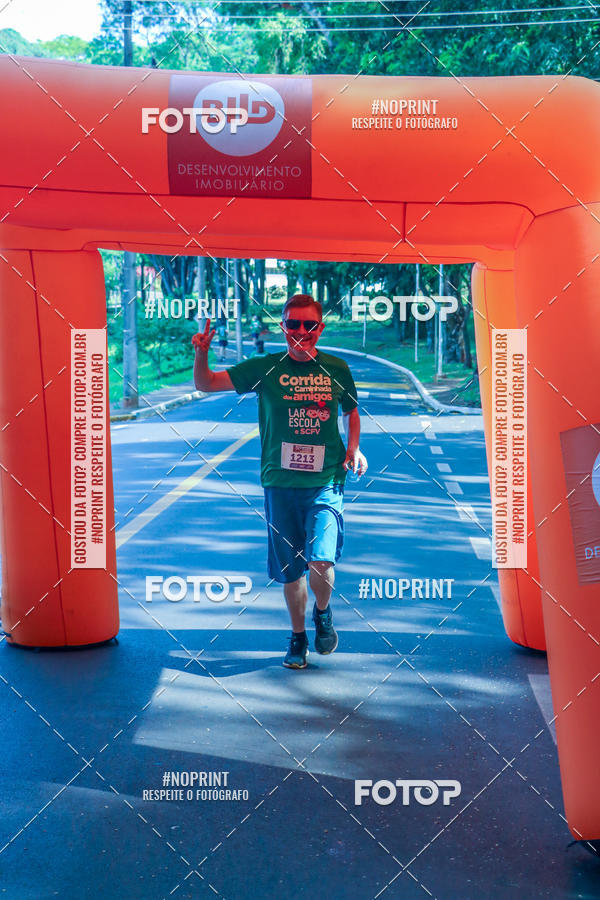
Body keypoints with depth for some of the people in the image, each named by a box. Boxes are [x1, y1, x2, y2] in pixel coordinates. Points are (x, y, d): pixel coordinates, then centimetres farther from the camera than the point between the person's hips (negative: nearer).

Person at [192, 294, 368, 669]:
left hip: (325, 483, -1)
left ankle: (323, 612, 17)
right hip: (280, 483, 1)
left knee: (320, 562, -16)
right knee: (290, 569, 9)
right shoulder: (265, 369, 0)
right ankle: (298, 637, 31)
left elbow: (351, 412, 21)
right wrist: (202, 353, -19)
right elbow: (205, 383, 0)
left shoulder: (336, 369, 3)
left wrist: (354, 448, 4)